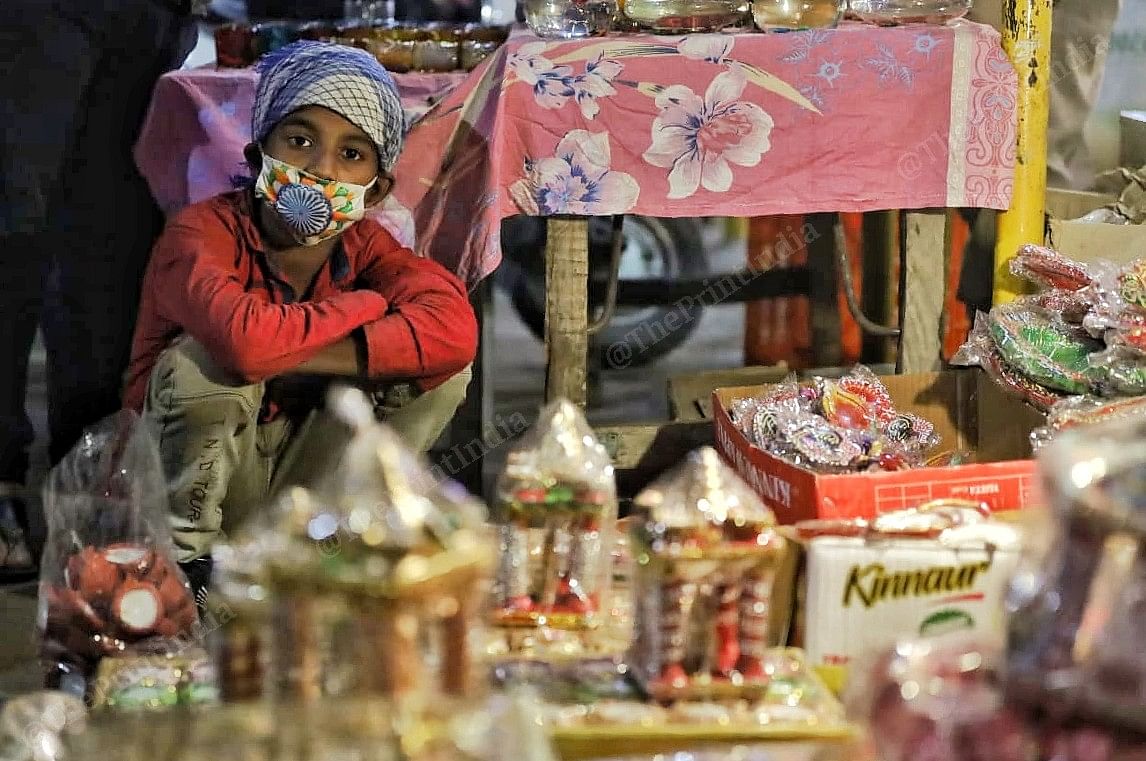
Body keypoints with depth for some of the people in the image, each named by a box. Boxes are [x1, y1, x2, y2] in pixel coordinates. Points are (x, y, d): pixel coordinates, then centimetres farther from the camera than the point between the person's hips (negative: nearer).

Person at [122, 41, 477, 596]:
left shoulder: (364, 245, -6)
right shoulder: (202, 232, -21)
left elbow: (455, 327, -28)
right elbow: (244, 339, -44)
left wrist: (287, 355, -36)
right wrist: (367, 304, -25)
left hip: (298, 482, 4)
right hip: (197, 476, -4)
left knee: (442, 369, -15)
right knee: (205, 362, -34)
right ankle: (185, 551, -12)